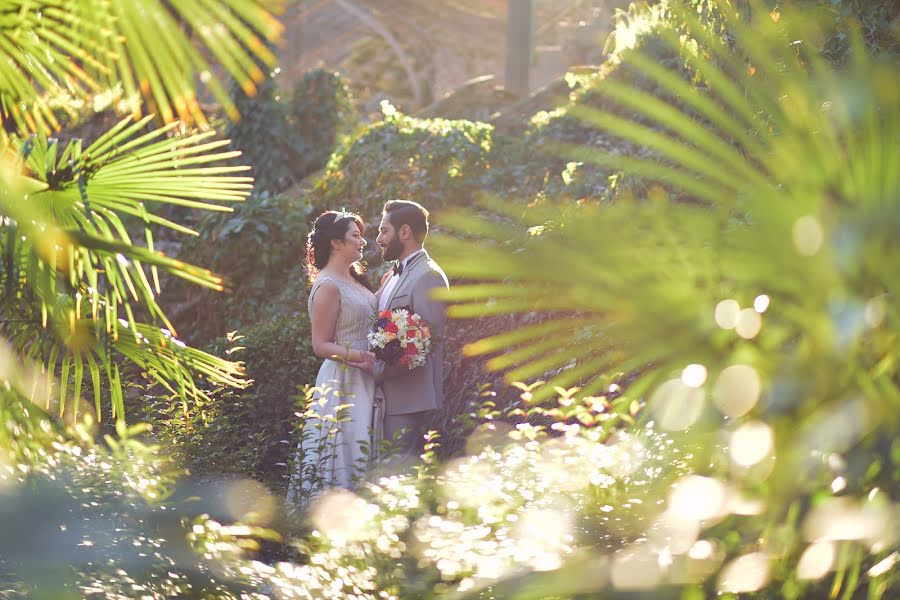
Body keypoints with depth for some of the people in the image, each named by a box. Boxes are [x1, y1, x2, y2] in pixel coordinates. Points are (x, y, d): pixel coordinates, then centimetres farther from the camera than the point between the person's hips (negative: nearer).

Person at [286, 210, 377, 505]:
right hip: (344, 380, -9)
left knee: (364, 453, 7)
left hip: (366, 380, 9)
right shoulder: (327, 286, -12)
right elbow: (321, 345, -15)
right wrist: (358, 356, -26)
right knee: (347, 450, -8)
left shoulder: (354, 279, 14)